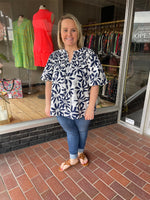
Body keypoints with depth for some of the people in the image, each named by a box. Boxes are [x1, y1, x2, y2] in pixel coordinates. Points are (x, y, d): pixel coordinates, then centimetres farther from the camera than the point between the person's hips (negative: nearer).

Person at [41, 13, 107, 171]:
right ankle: (73, 158, 45)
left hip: (82, 107, -1)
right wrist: (48, 104, 0)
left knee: (82, 131, 22)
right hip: (61, 107, 2)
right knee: (71, 131, 20)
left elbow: (95, 84, -14)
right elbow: (49, 82, 1)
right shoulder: (54, 56, -2)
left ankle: (80, 152, 53)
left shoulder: (89, 55, -12)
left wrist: (91, 107, -15)